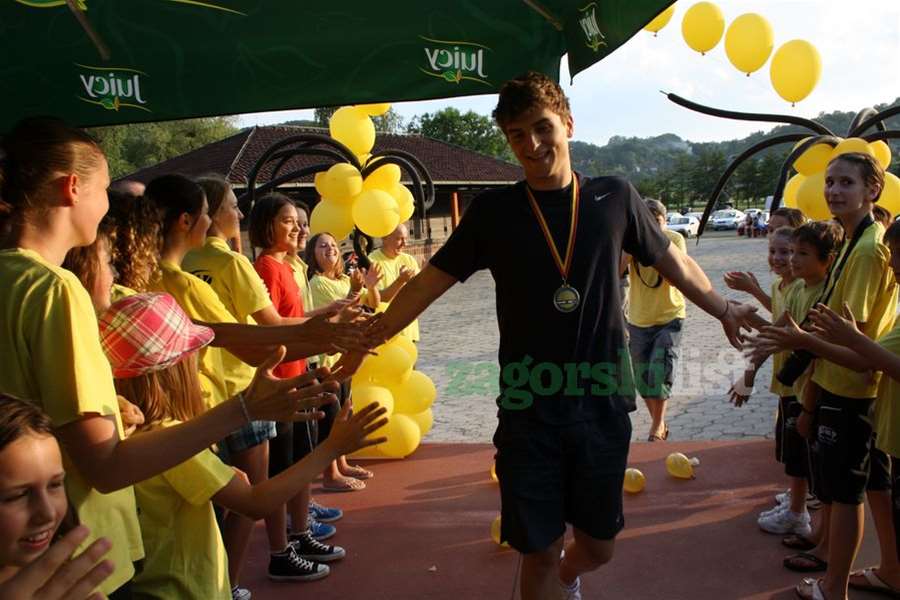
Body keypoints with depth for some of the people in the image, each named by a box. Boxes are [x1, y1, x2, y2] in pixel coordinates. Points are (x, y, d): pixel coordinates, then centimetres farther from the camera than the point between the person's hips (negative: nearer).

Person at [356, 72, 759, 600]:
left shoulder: (615, 197, 1)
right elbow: (427, 284, 0)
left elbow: (674, 262, 15)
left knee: (599, 547, 15)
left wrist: (724, 309, 24)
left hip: (603, 404, 2)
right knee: (539, 552, 6)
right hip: (529, 410, -1)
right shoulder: (493, 211, -2)